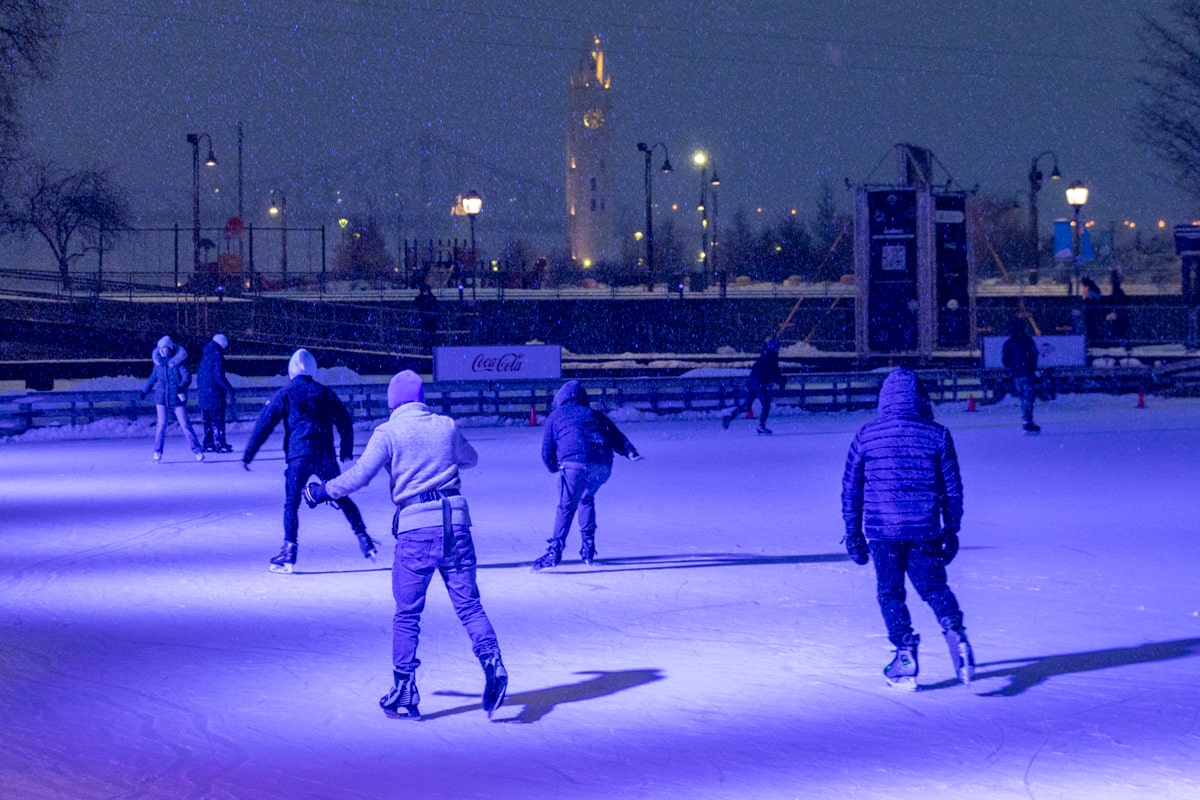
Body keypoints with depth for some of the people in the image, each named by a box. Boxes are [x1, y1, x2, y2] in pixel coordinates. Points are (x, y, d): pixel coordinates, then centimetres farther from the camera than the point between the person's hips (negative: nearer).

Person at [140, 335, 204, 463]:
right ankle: (157, 453, -1)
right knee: (161, 423, -7)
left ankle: (197, 451, 6)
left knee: (185, 424, -2)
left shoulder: (178, 360, -6)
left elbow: (187, 377, -15)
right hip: (161, 397, 3)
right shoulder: (158, 361, 5)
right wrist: (144, 391, 25)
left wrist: (181, 387, -33)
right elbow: (153, 378, 20)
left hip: (176, 397, -3)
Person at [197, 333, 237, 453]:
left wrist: (200, 389, 29)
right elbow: (219, 377, -19)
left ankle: (208, 444, 14)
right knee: (218, 420, -5)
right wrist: (230, 390, -17)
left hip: (203, 393, 8)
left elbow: (199, 375, 19)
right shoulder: (217, 356, -11)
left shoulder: (205, 356, 14)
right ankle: (220, 444, -7)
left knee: (208, 420, 13)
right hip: (214, 393, -8)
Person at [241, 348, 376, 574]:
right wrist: (346, 450, 29)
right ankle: (365, 542, 15)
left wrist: (248, 455, 3)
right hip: (326, 456, 3)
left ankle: (289, 554, -7)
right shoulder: (325, 392, 11)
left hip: (298, 457, -3)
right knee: (343, 499, 16)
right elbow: (345, 422, 15)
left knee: (291, 504, 2)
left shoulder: (284, 394, 4)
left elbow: (263, 426, 0)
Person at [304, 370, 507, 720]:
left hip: (415, 526, -3)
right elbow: (470, 459, 27)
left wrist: (322, 491, 8)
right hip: (456, 521, 3)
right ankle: (492, 664, -15)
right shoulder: (446, 426, 9)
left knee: (407, 614, 7)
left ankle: (404, 694, 10)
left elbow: (358, 475, -8)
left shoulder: (388, 432, -2)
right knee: (469, 604, 6)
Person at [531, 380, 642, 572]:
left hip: (575, 464, -4)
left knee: (566, 507, 0)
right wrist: (631, 453, 6)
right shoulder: (595, 415, 29)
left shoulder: (555, 416, 21)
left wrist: (554, 467, 36)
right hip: (603, 467, 4)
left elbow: (547, 451, 19)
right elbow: (616, 437, 16)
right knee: (586, 499, 25)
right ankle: (588, 549, 22)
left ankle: (554, 551, -12)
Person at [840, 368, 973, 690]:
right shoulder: (937, 435, -1)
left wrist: (853, 533, 12)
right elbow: (953, 489, 4)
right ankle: (954, 629, -11)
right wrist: (951, 531, 15)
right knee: (933, 585, 15)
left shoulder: (866, 436, -2)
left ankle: (906, 656, 5)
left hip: (881, 530, -1)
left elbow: (851, 488, 3)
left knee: (890, 592, 13)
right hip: (925, 530, 1)